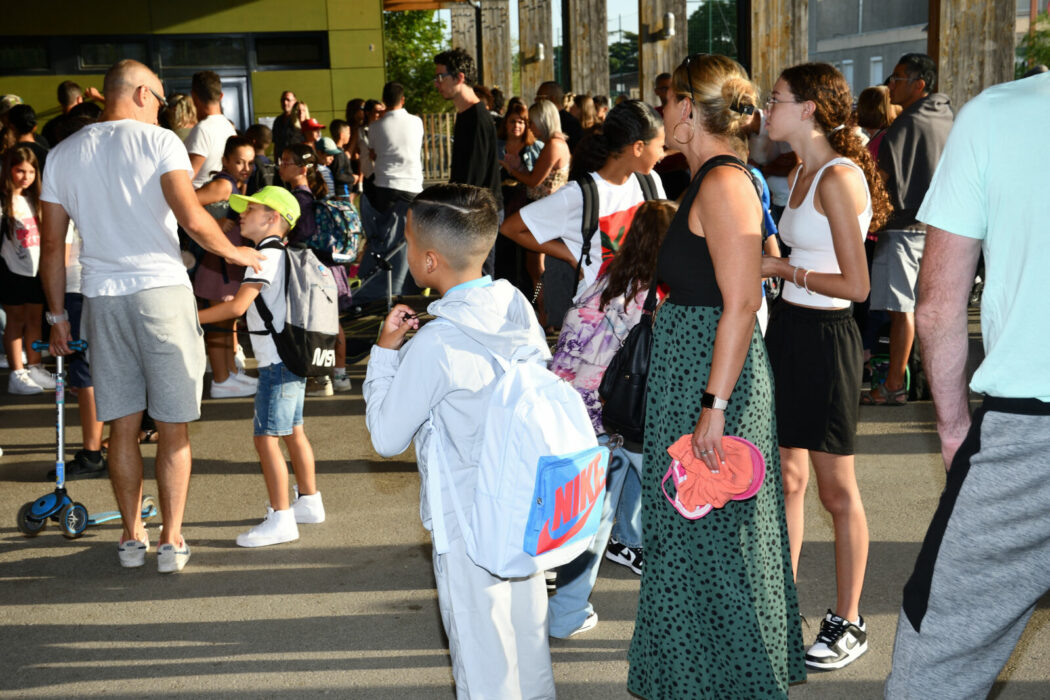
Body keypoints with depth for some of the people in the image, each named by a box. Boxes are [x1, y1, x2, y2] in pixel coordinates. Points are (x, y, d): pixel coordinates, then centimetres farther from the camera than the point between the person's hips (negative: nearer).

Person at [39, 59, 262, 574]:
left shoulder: (63, 154, 11)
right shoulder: (158, 141, -3)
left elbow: (52, 246, 10)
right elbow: (192, 218, -16)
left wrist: (56, 314, 17)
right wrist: (233, 252, 1)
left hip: (102, 298, 4)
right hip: (161, 292, -4)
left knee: (122, 426, 13)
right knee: (173, 427, 4)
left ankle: (132, 537, 22)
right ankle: (172, 541, 8)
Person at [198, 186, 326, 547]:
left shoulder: (266, 257, -15)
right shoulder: (285, 255, 15)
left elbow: (237, 306, -23)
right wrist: (239, 301, 18)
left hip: (278, 363, -10)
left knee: (266, 437, -8)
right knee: (293, 432, 20)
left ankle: (281, 520, -5)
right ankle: (309, 501, 32)